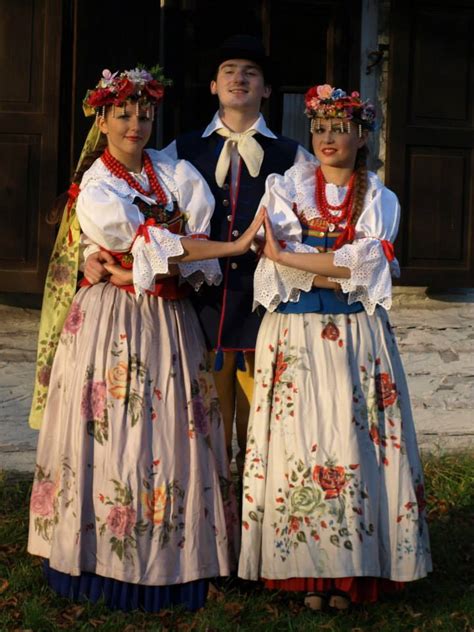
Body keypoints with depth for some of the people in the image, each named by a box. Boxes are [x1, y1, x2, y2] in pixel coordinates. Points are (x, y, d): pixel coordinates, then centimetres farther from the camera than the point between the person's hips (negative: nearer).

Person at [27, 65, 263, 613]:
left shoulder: (175, 172, 10)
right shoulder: (94, 190, -3)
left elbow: (201, 240, -1)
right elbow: (155, 244, -14)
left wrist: (139, 273, -14)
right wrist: (238, 246, -17)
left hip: (169, 321, 4)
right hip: (111, 322, -4)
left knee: (173, 433, 2)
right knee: (113, 432, -4)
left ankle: (172, 557, 9)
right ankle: (109, 559, 3)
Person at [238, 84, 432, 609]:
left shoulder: (379, 200, 8)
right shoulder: (287, 188, 9)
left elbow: (368, 265, -8)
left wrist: (288, 256, -9)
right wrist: (343, 267, -12)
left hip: (356, 337, 0)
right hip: (294, 335, 0)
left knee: (354, 443, -3)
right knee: (299, 442, -4)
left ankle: (352, 568, 3)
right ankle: (307, 569, 2)